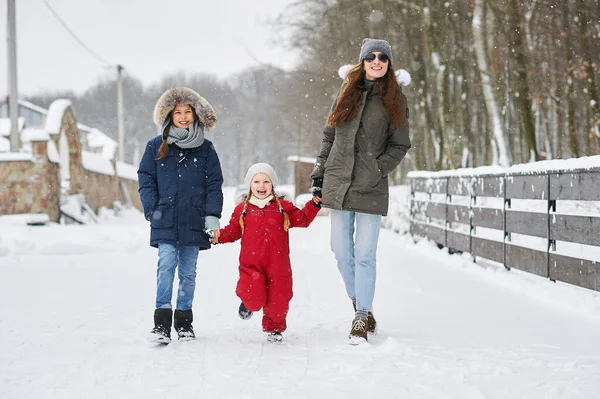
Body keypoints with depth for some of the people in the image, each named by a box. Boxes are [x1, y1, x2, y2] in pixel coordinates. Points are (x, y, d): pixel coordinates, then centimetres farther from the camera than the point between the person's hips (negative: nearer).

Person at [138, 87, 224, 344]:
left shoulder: (205, 149, 7)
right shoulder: (156, 147, 6)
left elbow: (214, 184, 6)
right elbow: (146, 179, 7)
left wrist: (213, 215, -3)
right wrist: (152, 209, -4)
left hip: (194, 221, 1)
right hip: (166, 221, -1)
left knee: (188, 271, 7)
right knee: (166, 265, -15)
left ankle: (184, 322, 17)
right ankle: (162, 322, -16)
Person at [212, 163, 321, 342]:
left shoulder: (283, 207, 8)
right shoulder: (242, 209, 7)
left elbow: (302, 219, 8)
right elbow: (233, 231, 11)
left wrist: (314, 204, -4)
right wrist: (219, 236, -6)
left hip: (277, 263, 1)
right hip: (251, 263, -1)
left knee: (278, 297, 2)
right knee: (254, 297, -13)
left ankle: (274, 327, 24)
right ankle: (249, 303, 24)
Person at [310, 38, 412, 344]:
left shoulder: (394, 100, 4)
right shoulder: (347, 92, 11)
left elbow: (400, 145, 4)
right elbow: (329, 136, 15)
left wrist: (377, 170, -9)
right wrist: (318, 177, 12)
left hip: (371, 190, -3)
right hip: (337, 185, 3)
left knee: (365, 255, -6)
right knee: (342, 253, 5)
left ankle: (361, 319, 1)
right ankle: (361, 305, 24)